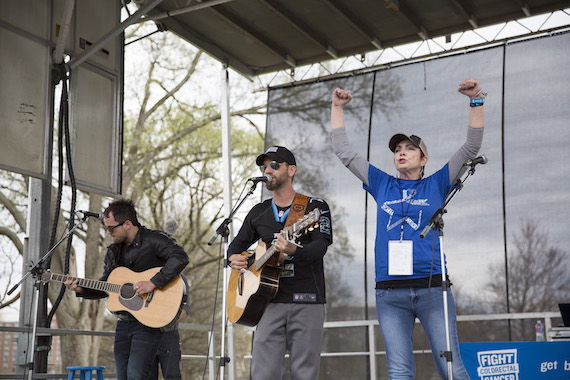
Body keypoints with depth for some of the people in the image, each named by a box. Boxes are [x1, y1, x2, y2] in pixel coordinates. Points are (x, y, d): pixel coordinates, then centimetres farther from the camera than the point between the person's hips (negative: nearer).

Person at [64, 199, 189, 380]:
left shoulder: (154, 240, -9)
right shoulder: (114, 251, 14)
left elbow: (180, 258, -26)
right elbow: (104, 288, 20)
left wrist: (153, 283, -29)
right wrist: (81, 290, 2)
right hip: (124, 322, 7)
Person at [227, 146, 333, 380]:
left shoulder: (315, 207, 3)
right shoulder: (259, 212, 16)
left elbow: (321, 246, -11)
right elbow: (238, 243, 27)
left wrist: (294, 251, -32)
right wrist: (233, 259, 3)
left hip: (307, 301, -3)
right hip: (270, 301, 3)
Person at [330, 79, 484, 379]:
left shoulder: (436, 185, 12)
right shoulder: (382, 185, 16)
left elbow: (471, 148, 6)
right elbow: (344, 151, 19)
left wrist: (476, 101, 0)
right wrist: (337, 107, 19)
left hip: (431, 287, -1)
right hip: (389, 291, 2)